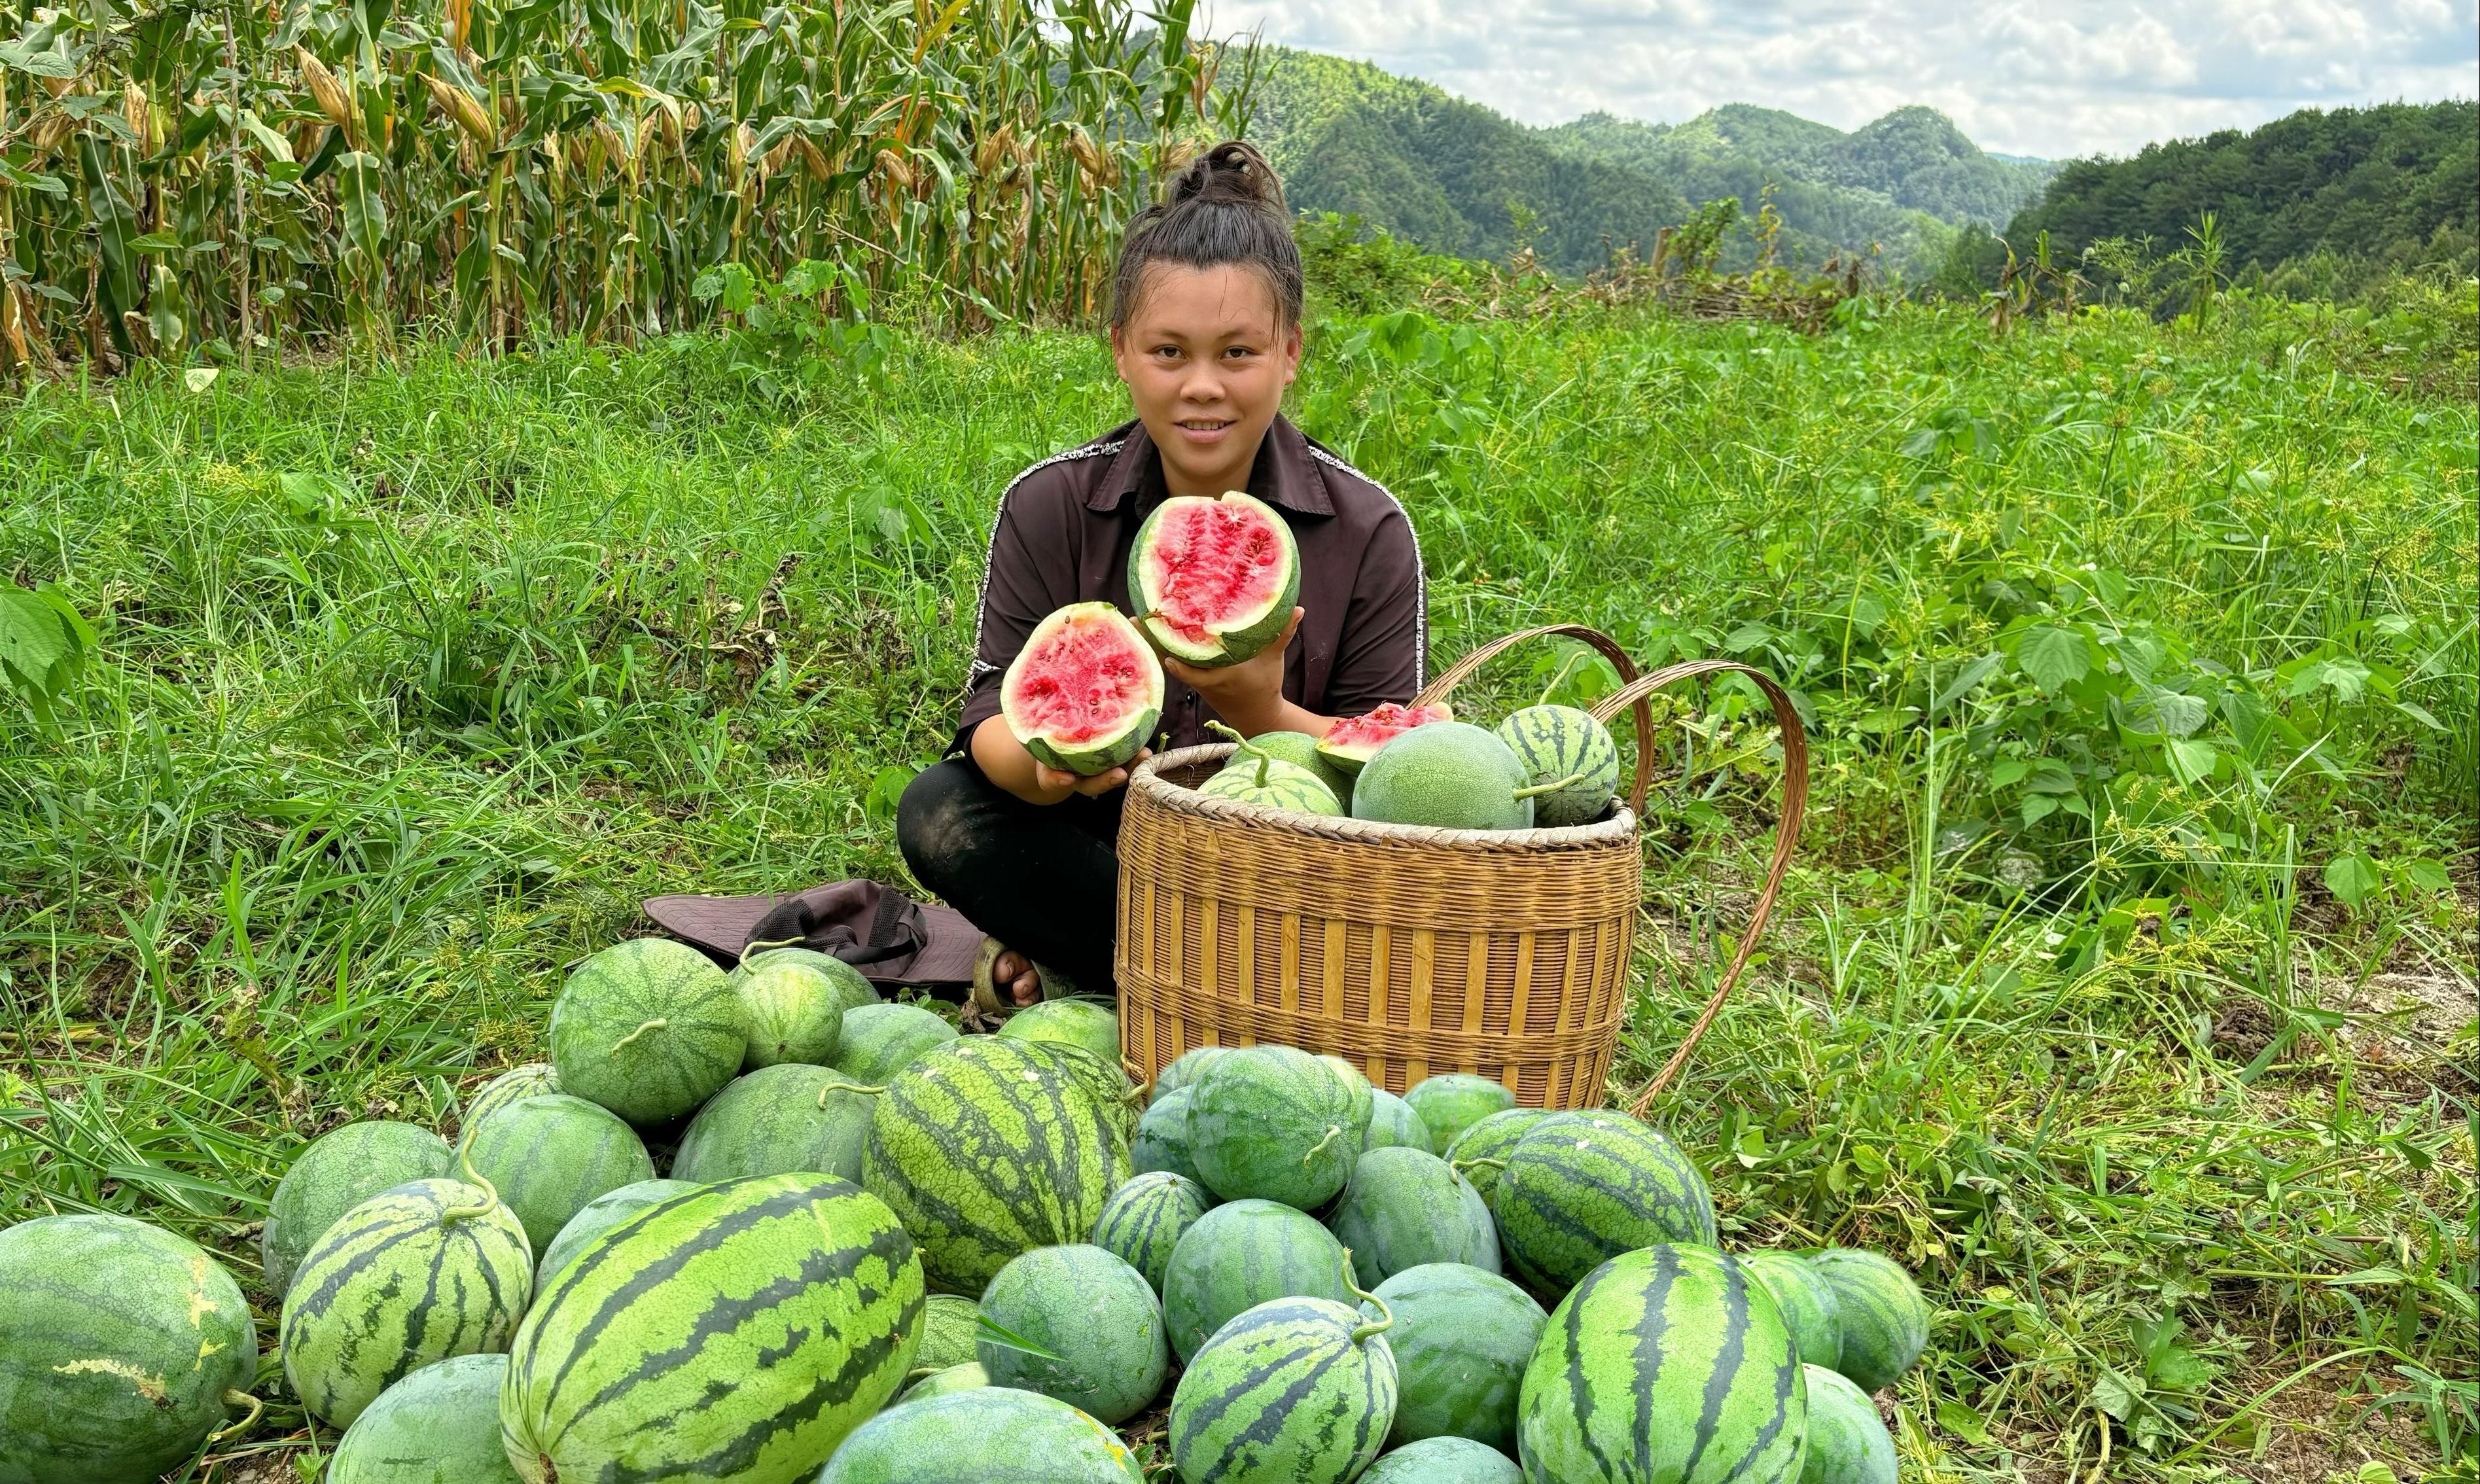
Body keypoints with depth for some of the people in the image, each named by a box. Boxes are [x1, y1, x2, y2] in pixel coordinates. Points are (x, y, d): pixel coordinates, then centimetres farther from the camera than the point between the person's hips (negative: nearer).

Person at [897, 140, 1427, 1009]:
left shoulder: (1368, 530, -10)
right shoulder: (1047, 506, -7)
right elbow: (993, 715, -11)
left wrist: (1263, 715, -32)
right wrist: (1043, 762, -37)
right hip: (1099, 840, 1)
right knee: (939, 814, -25)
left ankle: (1073, 954, -13)